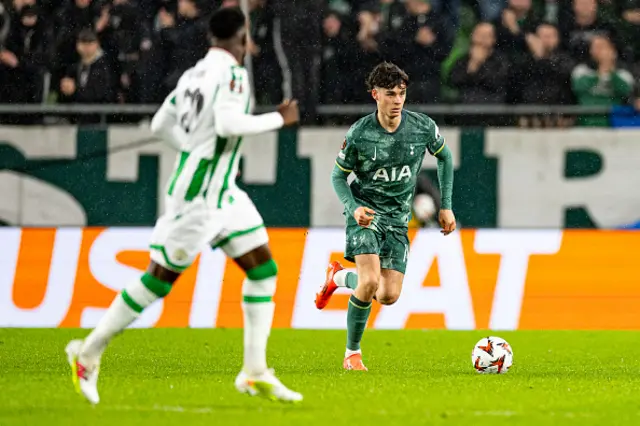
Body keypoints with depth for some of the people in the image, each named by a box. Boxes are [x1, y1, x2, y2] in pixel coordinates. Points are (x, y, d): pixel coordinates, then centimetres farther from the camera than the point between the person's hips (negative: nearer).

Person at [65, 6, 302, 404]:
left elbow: (161, 125, 14)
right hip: (199, 195, -9)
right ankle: (89, 352, 11)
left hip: (223, 192, 9)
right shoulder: (232, 73, -14)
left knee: (264, 269, 6)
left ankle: (255, 372, 5)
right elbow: (228, 122, -29)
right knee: (160, 278, -1)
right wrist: (279, 119, -17)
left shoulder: (194, 73, 10)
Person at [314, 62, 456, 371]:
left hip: (397, 218, 3)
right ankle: (352, 353, -4)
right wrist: (353, 208, -17)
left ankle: (340, 276, 27)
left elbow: (444, 157, 13)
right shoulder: (359, 134, -13)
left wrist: (446, 206, 11)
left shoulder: (423, 127, -7)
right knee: (371, 281, -24)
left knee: (389, 296, -5)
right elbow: (338, 175, 1)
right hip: (365, 213, -3)